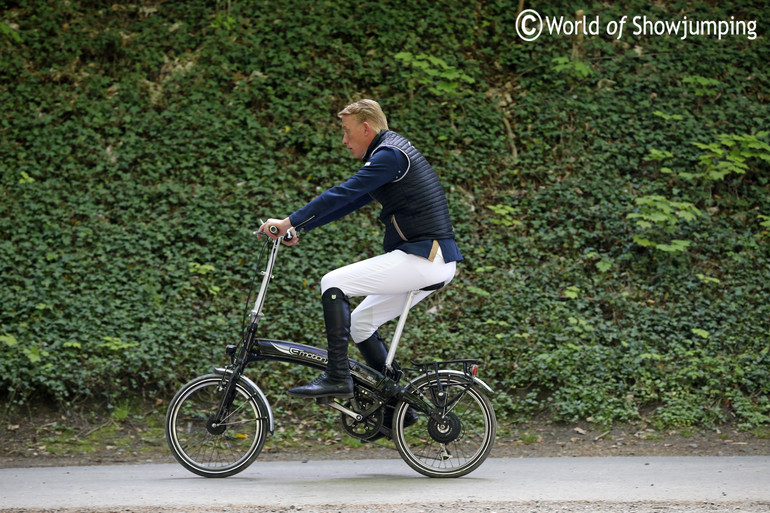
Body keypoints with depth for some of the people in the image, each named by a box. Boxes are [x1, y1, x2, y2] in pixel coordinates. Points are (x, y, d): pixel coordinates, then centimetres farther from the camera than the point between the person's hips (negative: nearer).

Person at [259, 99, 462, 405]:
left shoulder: (389, 154, -11)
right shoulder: (388, 155, 22)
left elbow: (343, 194, -19)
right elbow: (349, 202, 27)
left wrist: (290, 222, -18)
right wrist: (301, 228, 23)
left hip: (423, 258, -10)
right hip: (435, 261, 10)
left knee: (333, 284, -12)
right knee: (360, 322, 15)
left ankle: (337, 377, -14)